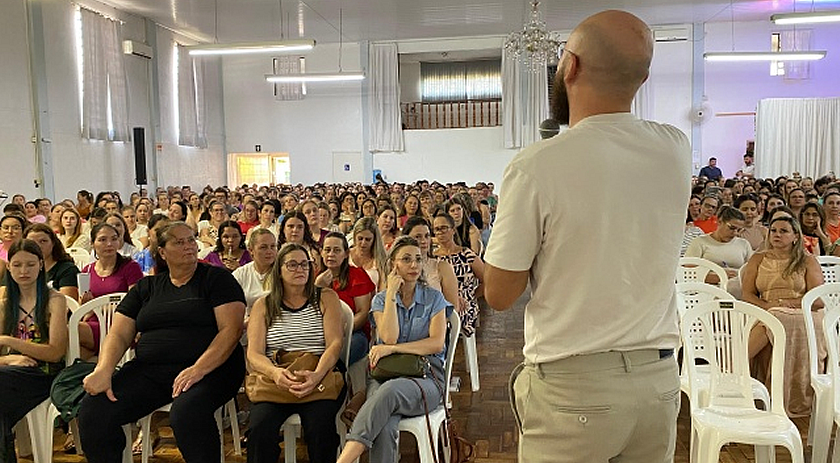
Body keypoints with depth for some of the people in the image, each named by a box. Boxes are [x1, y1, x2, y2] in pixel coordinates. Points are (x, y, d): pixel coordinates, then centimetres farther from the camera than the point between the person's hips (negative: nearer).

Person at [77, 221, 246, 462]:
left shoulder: (216, 278, 5)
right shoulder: (146, 287, 18)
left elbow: (231, 329, -7)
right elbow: (119, 334, 12)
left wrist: (199, 369, -21)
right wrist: (103, 370, -9)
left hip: (210, 368, -4)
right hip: (149, 369, 5)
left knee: (186, 413, -35)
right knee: (92, 411, -16)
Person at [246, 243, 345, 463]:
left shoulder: (326, 298, 11)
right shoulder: (263, 305, 14)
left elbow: (335, 344, -1)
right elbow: (254, 354, 3)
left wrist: (316, 375, -20)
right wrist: (275, 372, -20)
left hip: (321, 376, -1)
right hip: (275, 379, 1)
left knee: (320, 426, -31)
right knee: (260, 428, -29)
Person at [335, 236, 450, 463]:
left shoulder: (434, 298, 10)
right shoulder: (381, 300, 13)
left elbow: (437, 343, -2)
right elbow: (389, 337, -5)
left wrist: (392, 348, -9)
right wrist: (391, 294, -2)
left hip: (425, 377, -1)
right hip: (385, 374, 1)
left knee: (390, 390, -38)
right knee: (385, 427, -34)